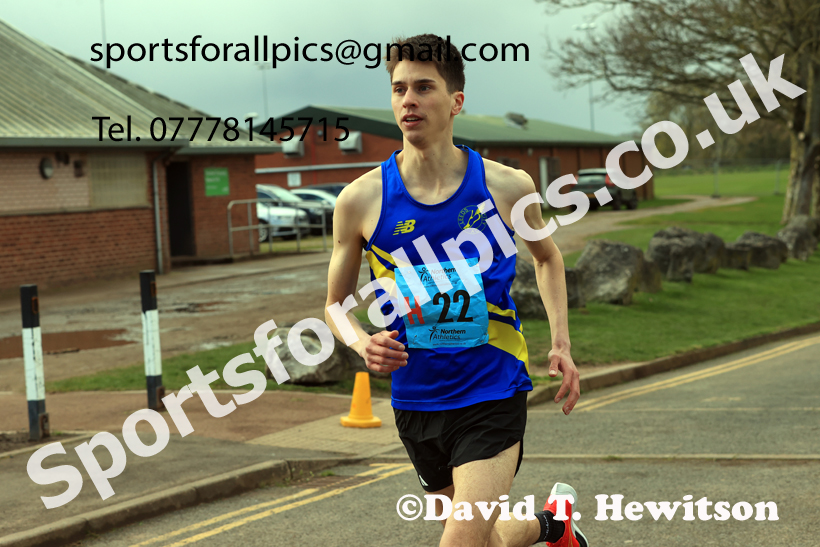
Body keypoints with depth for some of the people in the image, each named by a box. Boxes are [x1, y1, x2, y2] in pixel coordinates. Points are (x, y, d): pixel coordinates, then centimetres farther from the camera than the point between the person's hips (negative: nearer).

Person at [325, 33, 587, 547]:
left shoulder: (507, 186, -6)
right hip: (415, 403, 2)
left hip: (494, 394, -2)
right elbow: (337, 304, 7)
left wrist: (561, 342, 7)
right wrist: (364, 345, -14)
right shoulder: (361, 199, -6)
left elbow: (547, 256, 16)